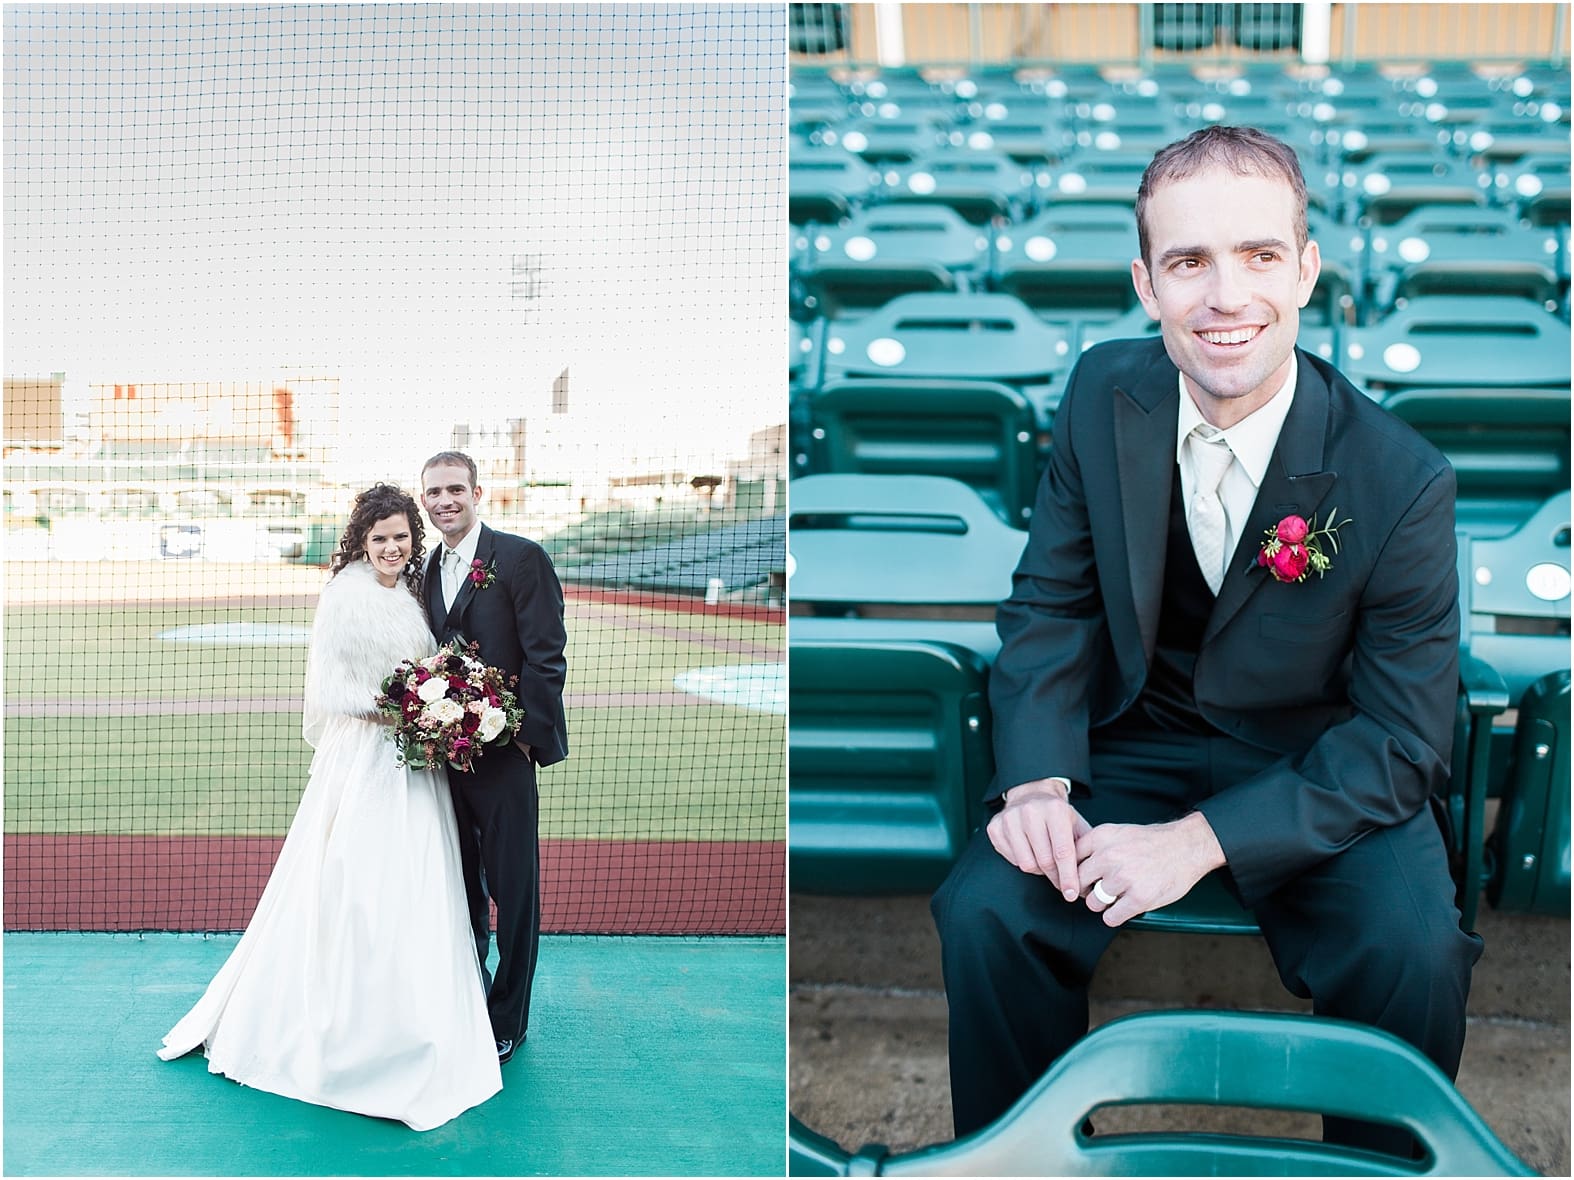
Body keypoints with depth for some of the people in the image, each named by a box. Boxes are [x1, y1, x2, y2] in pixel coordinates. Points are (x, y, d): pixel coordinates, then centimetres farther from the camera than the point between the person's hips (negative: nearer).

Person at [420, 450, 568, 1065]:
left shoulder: (521, 557, -9)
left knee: (514, 891, 3)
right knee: (461, 887, 16)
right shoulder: (428, 569, 12)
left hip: (503, 752, -6)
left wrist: (524, 735, -16)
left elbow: (547, 657, -12)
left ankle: (507, 1020, 15)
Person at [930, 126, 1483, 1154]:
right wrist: (1037, 782, -16)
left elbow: (1403, 741, -14)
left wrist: (1203, 839, -25)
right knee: (983, 913, -21)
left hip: (1320, 777, -2)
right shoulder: (1103, 393, -8)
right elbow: (1050, 602, 1)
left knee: (1414, 955, -28)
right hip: (1134, 747, 2)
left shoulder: (1402, 480, -19)